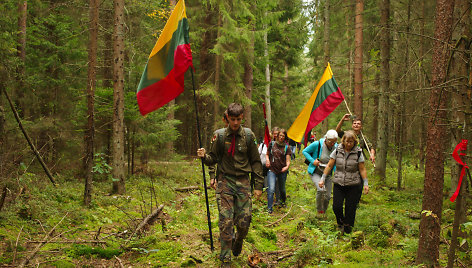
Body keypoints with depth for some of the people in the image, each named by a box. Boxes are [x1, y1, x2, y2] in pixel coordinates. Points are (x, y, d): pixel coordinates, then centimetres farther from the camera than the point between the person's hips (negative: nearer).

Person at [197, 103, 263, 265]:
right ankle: (225, 259, 3)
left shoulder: (248, 135, 3)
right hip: (225, 181, -1)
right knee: (225, 222, -7)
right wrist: (204, 156, -17)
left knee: (244, 222, -1)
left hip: (243, 182, 1)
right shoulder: (219, 135, 1)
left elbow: (255, 161, 7)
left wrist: (258, 185, 3)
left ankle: (238, 243, 32)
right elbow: (213, 159, 7)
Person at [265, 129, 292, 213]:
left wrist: (287, 166, -24)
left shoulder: (287, 147, 1)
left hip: (282, 171, 1)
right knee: (271, 189, -15)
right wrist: (267, 159, -6)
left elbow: (288, 160, -3)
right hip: (272, 169, -1)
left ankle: (283, 201, 47)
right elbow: (267, 154, 16)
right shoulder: (272, 144, 3)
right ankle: (269, 208, -7)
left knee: (282, 189, 16)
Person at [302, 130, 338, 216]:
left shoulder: (336, 147, -5)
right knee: (321, 190, -28)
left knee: (327, 196, 4)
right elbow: (305, 151, -4)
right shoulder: (317, 144, -17)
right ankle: (319, 210, -5)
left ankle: (323, 213, 30)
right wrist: (312, 161, -17)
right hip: (315, 172, -4)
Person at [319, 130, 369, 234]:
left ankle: (347, 230, 17)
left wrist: (365, 184, -4)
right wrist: (323, 179, 2)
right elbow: (329, 166, 5)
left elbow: (362, 169, 1)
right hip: (338, 184, 1)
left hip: (353, 186, -1)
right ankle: (340, 223, 23)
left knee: (350, 208, 0)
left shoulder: (358, 153, -3)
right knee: (336, 206, -6)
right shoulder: (337, 151, 1)